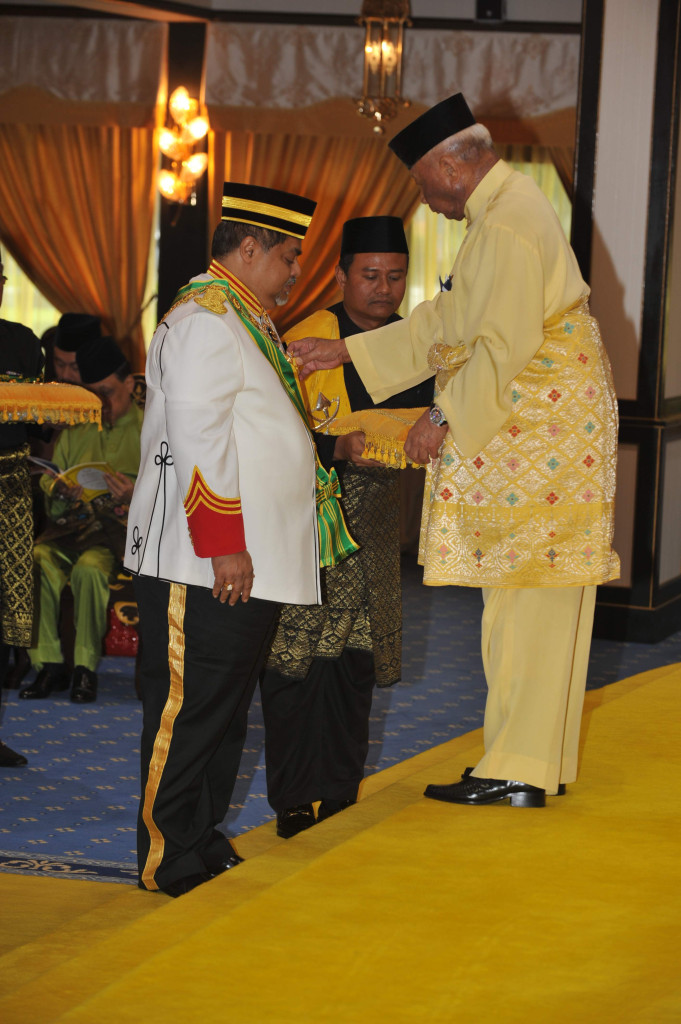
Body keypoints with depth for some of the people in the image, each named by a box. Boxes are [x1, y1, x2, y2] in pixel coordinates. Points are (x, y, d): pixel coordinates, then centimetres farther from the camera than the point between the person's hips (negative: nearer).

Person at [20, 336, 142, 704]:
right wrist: (58, 488, -4)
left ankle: (85, 667, -24)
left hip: (124, 525, -4)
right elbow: (48, 478, 21)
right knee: (37, 558, -29)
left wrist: (135, 495, -23)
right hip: (72, 522, 4)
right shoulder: (75, 431, 25)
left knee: (90, 566, -37)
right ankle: (49, 663, -24)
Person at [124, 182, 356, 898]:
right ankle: (169, 865, 0)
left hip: (250, 565, 11)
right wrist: (223, 544, -22)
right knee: (188, 711, -5)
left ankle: (204, 841, 23)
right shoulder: (204, 318, -13)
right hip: (203, 569, -11)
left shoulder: (243, 320, 20)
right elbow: (198, 436, -20)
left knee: (227, 705, 15)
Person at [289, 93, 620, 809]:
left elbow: (503, 348, -23)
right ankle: (539, 760, 18)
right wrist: (344, 353, 22)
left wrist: (445, 418, -13)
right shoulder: (505, 209, 17)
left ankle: (517, 771, -3)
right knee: (530, 605, 12)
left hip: (533, 442, -10)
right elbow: (444, 324, 22)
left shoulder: (506, 227, -17)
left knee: (524, 605, -7)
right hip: (528, 436, 10)